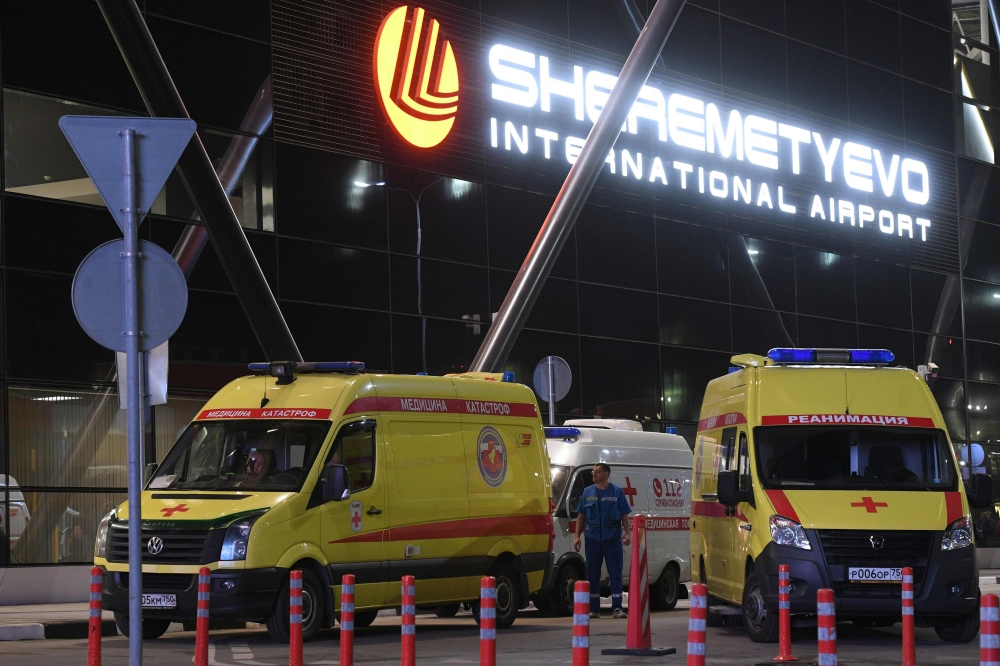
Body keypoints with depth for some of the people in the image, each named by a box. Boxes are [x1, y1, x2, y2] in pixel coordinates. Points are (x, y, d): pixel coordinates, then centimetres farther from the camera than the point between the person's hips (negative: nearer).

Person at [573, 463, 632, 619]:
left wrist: (627, 533, -10)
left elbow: (624, 515, 3)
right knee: (592, 574, 5)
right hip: (593, 538, 2)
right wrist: (577, 536, 4)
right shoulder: (587, 492, 10)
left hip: (612, 538, -2)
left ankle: (617, 608, -1)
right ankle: (594, 609, 11)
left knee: (616, 573, -3)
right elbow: (581, 516, 12)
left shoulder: (617, 492, 3)